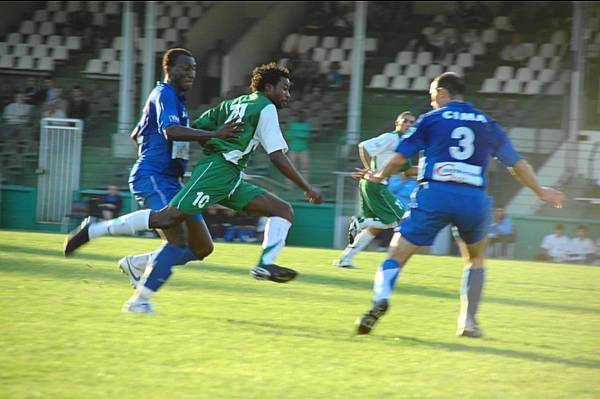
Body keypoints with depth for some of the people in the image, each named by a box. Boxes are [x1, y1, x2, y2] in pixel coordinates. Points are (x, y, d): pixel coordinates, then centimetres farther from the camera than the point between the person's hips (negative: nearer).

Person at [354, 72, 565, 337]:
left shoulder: (430, 120, 11)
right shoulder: (487, 125, 19)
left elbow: (399, 158, 8)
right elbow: (517, 163, 25)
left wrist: (379, 177, 28)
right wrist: (541, 192, 39)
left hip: (434, 195, -2)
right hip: (474, 199, 2)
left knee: (396, 256, 0)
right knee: (476, 257, 28)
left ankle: (381, 295, -29)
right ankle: (469, 320, 19)